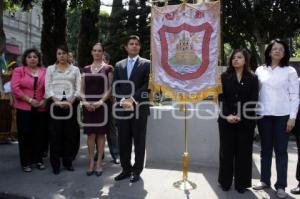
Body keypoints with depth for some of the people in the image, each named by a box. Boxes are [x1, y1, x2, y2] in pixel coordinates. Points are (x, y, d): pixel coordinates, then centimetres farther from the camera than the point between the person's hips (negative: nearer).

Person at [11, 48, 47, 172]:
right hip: (24, 108, -2)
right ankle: (26, 162, 10)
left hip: (41, 108, 2)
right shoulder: (19, 70, 4)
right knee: (25, 135, 1)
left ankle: (38, 160, 20)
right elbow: (15, 88, -6)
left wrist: (44, 100, -8)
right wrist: (29, 100, -13)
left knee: (39, 134, 8)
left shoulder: (45, 71, 9)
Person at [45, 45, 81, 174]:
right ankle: (55, 164, 8)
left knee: (70, 133, 3)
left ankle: (68, 161, 15)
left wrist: (70, 101, -11)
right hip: (55, 103, -1)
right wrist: (57, 101, -13)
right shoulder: (50, 69, 9)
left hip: (71, 104, 1)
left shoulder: (75, 69, 10)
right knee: (55, 134, 0)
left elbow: (78, 88, 4)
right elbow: (48, 88, 2)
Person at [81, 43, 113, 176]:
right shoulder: (86, 69, 12)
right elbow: (82, 89, 10)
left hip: (102, 104, -3)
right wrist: (85, 101, -7)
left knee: (100, 133, 2)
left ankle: (99, 163, 10)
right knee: (90, 133, 5)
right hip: (88, 105, 3)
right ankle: (91, 162, 13)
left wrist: (101, 101, -16)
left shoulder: (108, 68, 2)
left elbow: (110, 88, -4)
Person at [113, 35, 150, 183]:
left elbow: (146, 86, -7)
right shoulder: (119, 65, 15)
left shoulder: (146, 64, 3)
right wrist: (122, 101, -9)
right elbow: (115, 86, 8)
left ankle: (137, 170, 16)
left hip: (139, 108, -3)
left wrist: (132, 99, -16)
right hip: (122, 108, 3)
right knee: (123, 141, 7)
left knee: (139, 141, 4)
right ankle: (126, 169, 20)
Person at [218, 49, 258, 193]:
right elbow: (221, 98, -1)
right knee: (226, 151, 6)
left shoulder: (252, 78, 5)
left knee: (243, 152, 5)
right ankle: (225, 182, 18)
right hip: (226, 120, 1)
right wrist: (227, 115, -15)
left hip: (246, 121, 0)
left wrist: (240, 116, -15)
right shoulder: (224, 77, 7)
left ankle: (241, 183, 17)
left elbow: (253, 100, -3)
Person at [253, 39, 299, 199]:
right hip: (263, 115, 2)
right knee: (265, 149, 10)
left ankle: (281, 185, 10)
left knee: (281, 150, 2)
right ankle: (265, 180, 22)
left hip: (282, 116, -2)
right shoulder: (260, 70, 8)